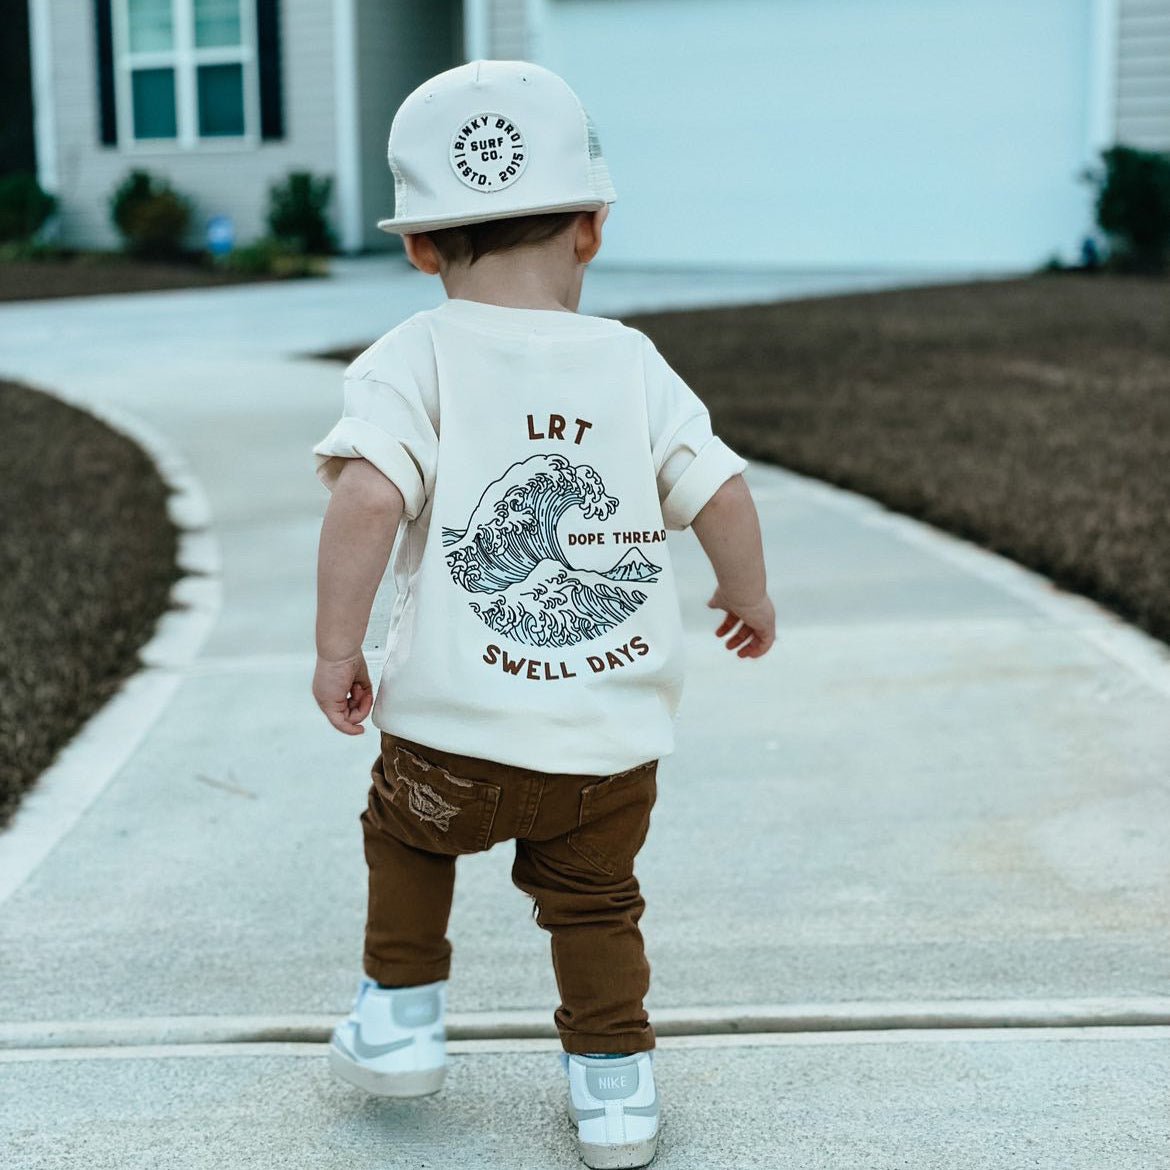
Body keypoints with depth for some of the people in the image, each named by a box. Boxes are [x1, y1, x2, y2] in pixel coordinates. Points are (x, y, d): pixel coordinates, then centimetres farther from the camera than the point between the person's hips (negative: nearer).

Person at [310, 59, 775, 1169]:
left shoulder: (416, 358, -6)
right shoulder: (632, 362, 3)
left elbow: (368, 497, -20)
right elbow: (723, 495, 3)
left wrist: (336, 648, -10)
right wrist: (748, 597, 22)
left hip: (457, 732, -2)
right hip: (617, 743, 2)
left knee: (407, 833, 29)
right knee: (591, 899, 25)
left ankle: (399, 1023, 35)